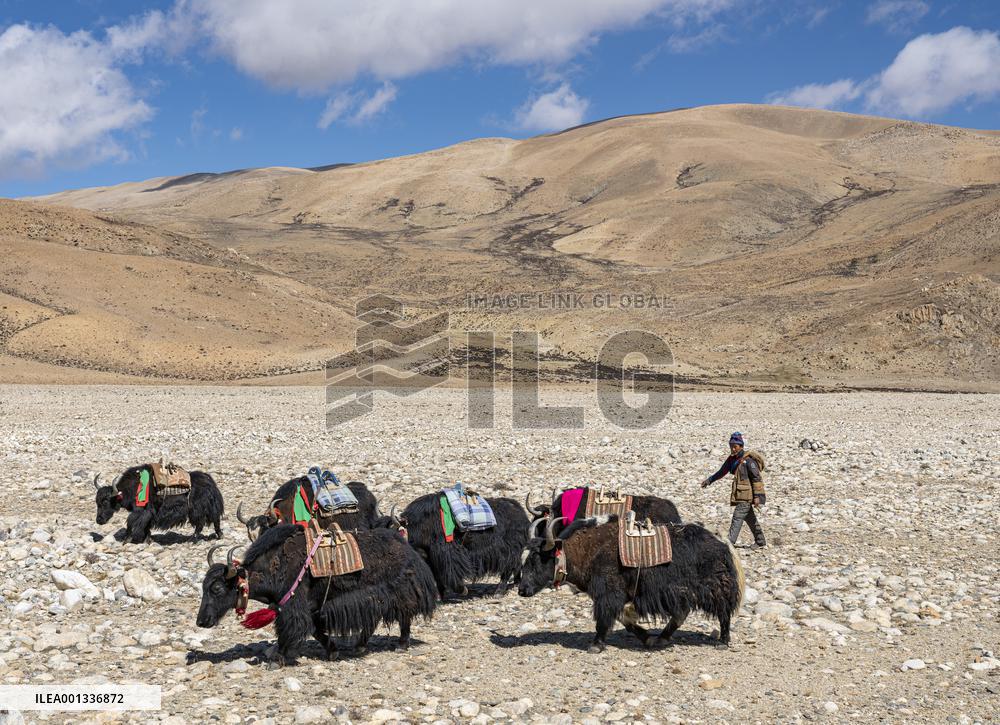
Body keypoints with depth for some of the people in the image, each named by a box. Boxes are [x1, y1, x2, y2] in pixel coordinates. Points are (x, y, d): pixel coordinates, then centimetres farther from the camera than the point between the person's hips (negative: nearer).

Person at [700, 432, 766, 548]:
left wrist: (757, 497, -20)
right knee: (750, 518, 16)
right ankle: (760, 542, 28)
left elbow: (757, 478, -17)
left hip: (746, 495, -8)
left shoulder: (748, 460, -16)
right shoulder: (732, 459, 8)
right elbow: (722, 472, 20)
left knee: (737, 518, -11)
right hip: (740, 495, 8)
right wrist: (709, 480, 20)